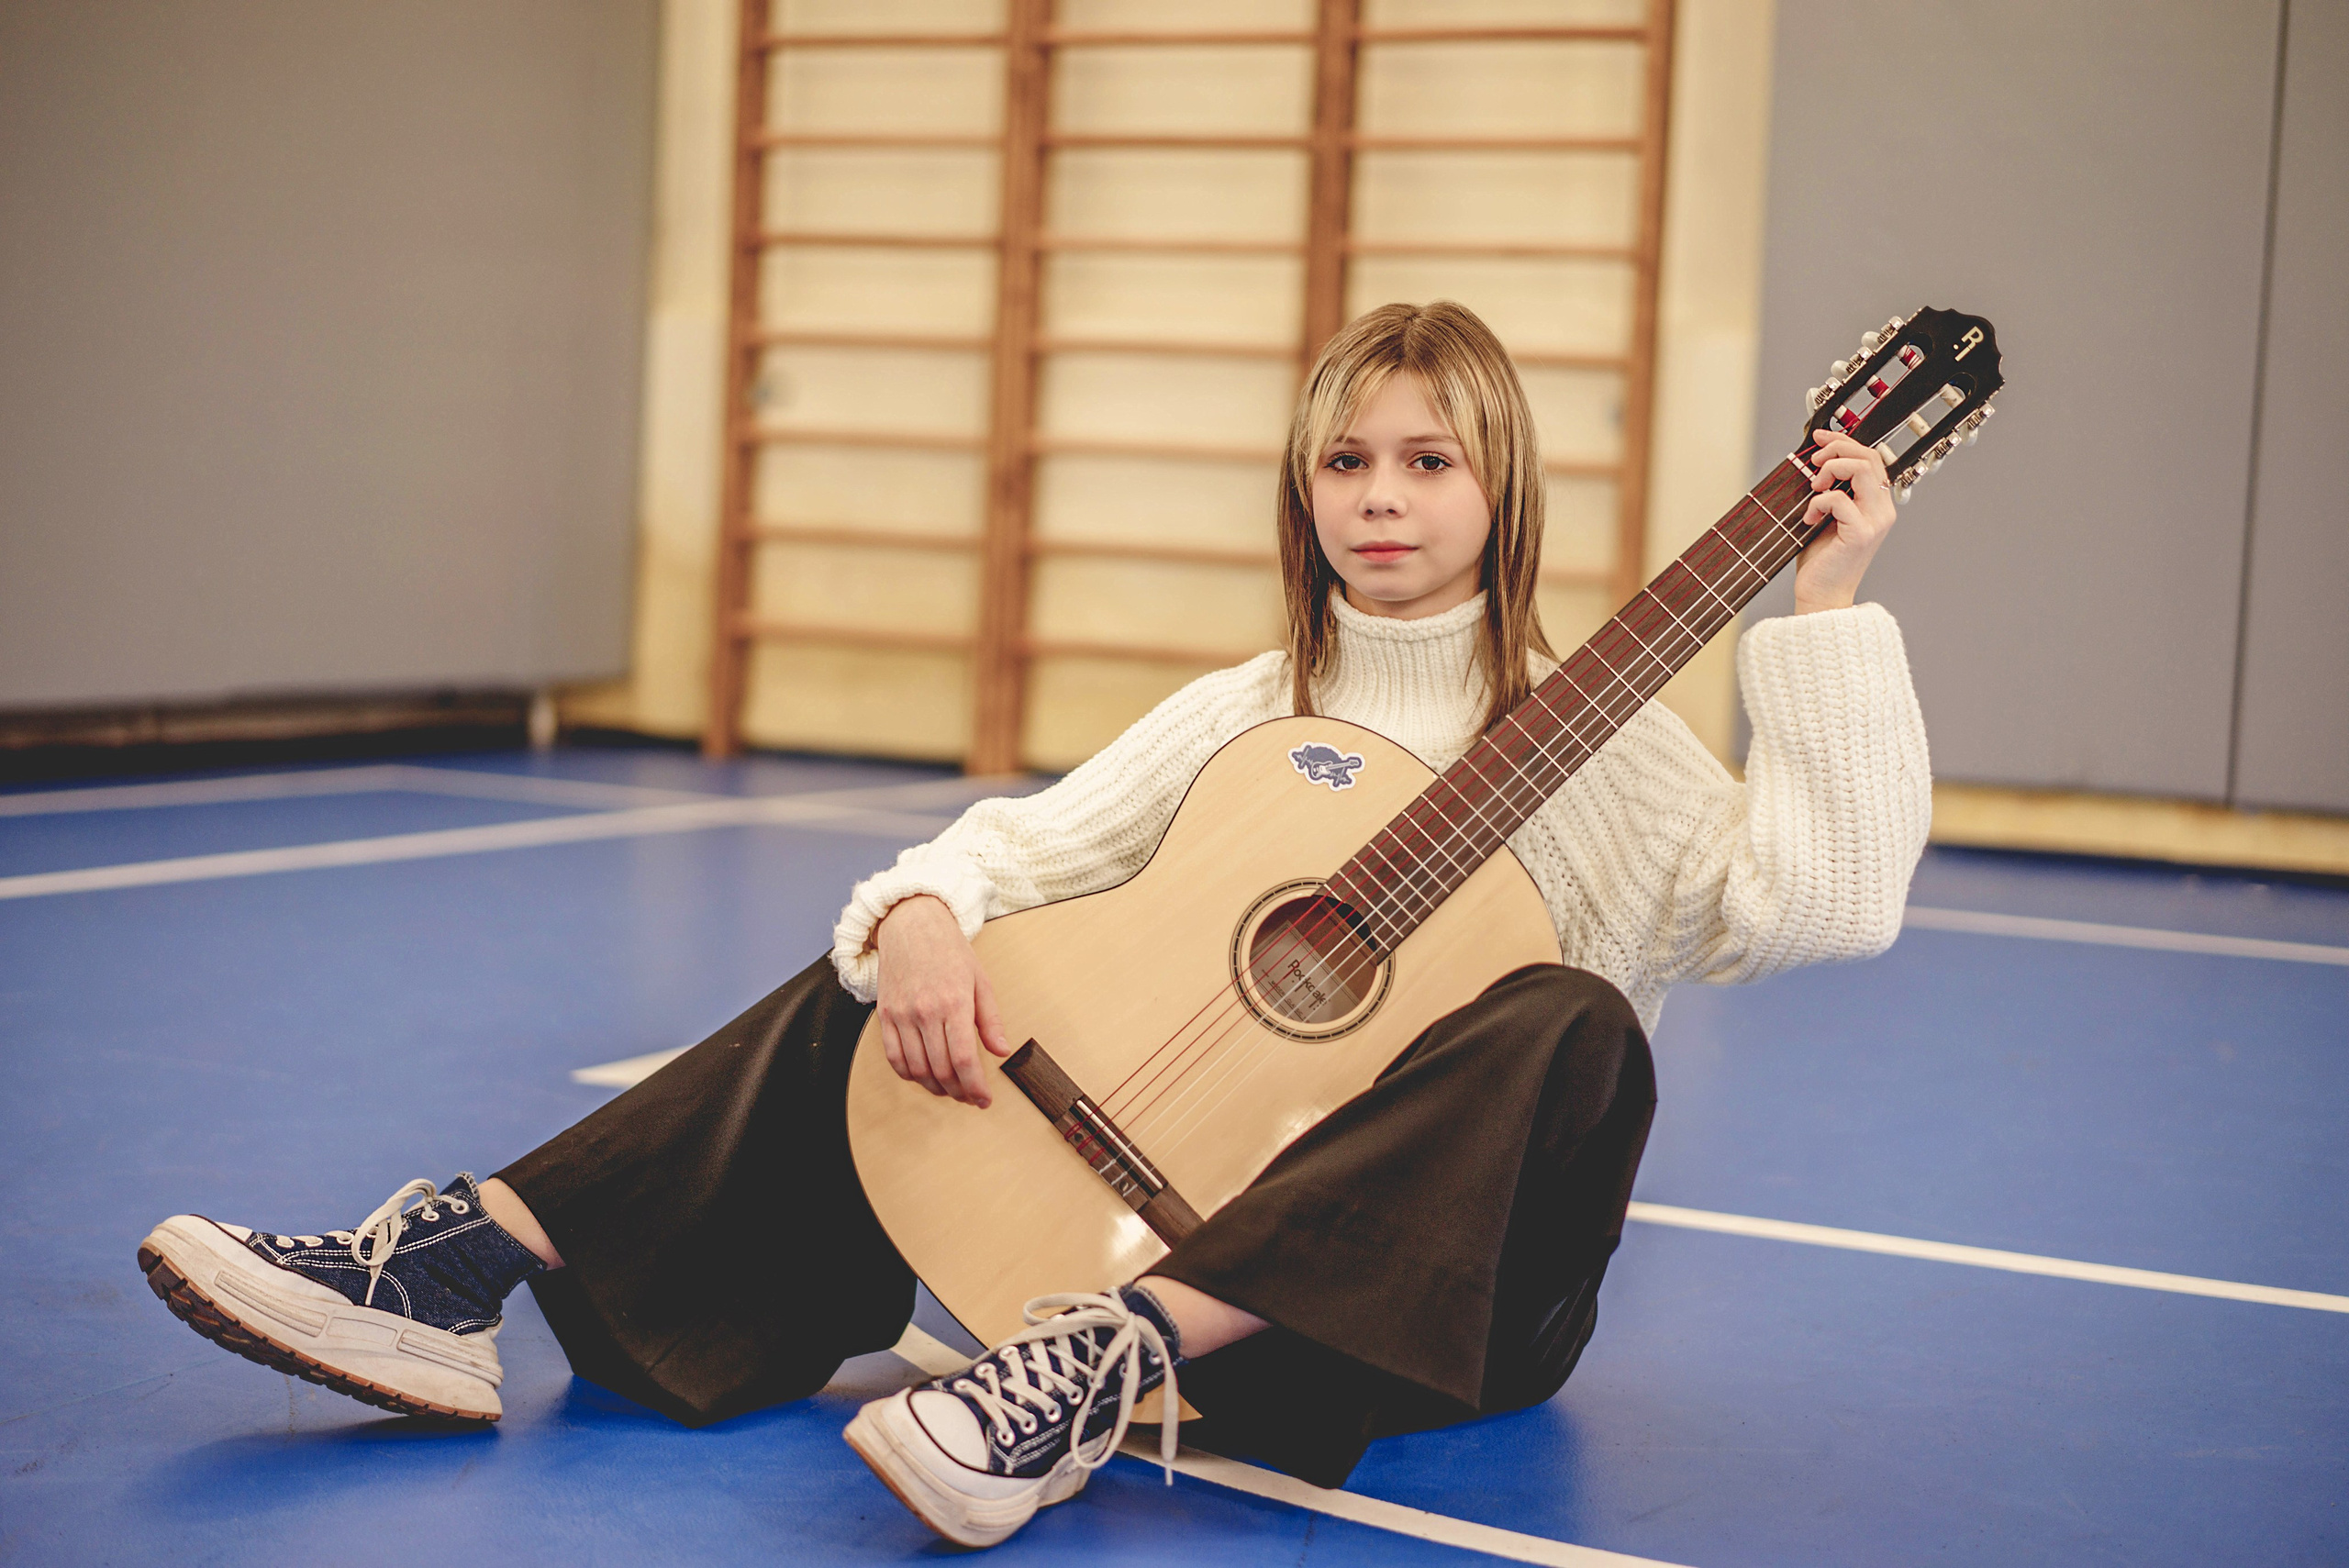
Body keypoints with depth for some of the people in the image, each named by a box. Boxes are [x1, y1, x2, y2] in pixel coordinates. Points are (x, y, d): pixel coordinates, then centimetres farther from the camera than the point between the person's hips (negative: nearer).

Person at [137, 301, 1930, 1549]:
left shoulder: (1599, 748, -3)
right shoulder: (1241, 717, 8)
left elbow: (1824, 898, -15)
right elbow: (1016, 843, 2)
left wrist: (1823, 612, -19)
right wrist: (926, 916, -20)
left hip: (1454, 1295, -3)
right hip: (1182, 1175, 4)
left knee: (1570, 1027, -33)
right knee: (884, 994, -6)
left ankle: (1109, 1357, -46)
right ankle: (470, 1267, -17)